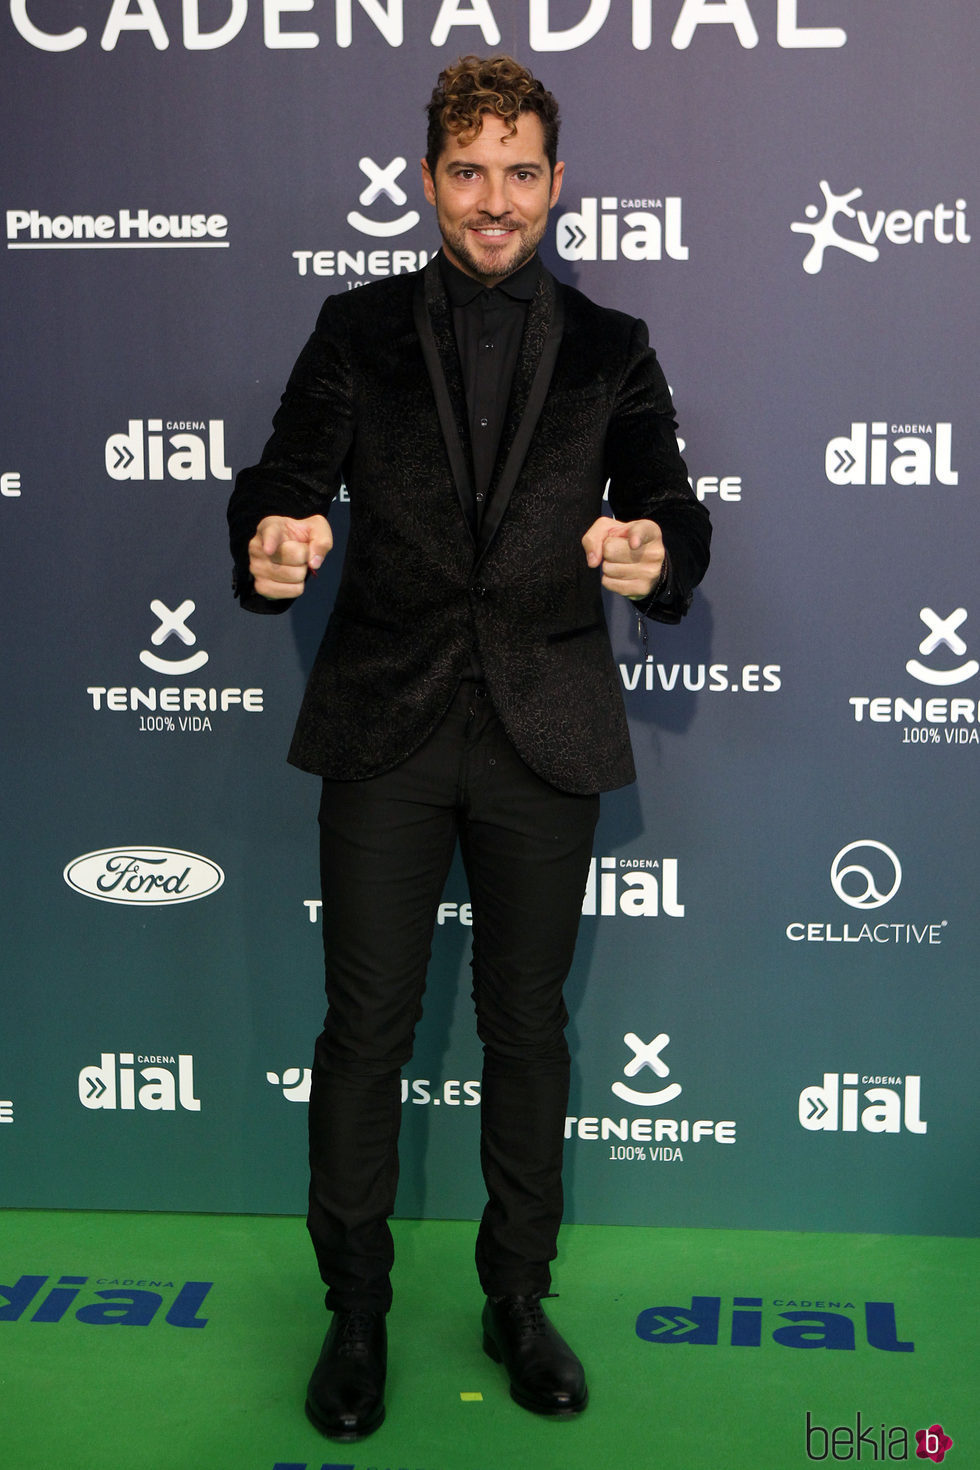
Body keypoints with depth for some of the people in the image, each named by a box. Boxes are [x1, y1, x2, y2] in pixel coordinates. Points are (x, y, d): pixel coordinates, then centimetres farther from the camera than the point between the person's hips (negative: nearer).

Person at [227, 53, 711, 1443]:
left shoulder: (609, 349, 7)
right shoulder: (357, 331, 6)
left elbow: (672, 507, -2)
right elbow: (285, 480, -3)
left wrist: (658, 548, -27)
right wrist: (270, 544, -27)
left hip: (543, 737, 1)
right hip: (386, 727, -1)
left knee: (528, 1026, 11)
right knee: (365, 1025, 4)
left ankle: (518, 1300, 28)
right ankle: (356, 1313, 20)